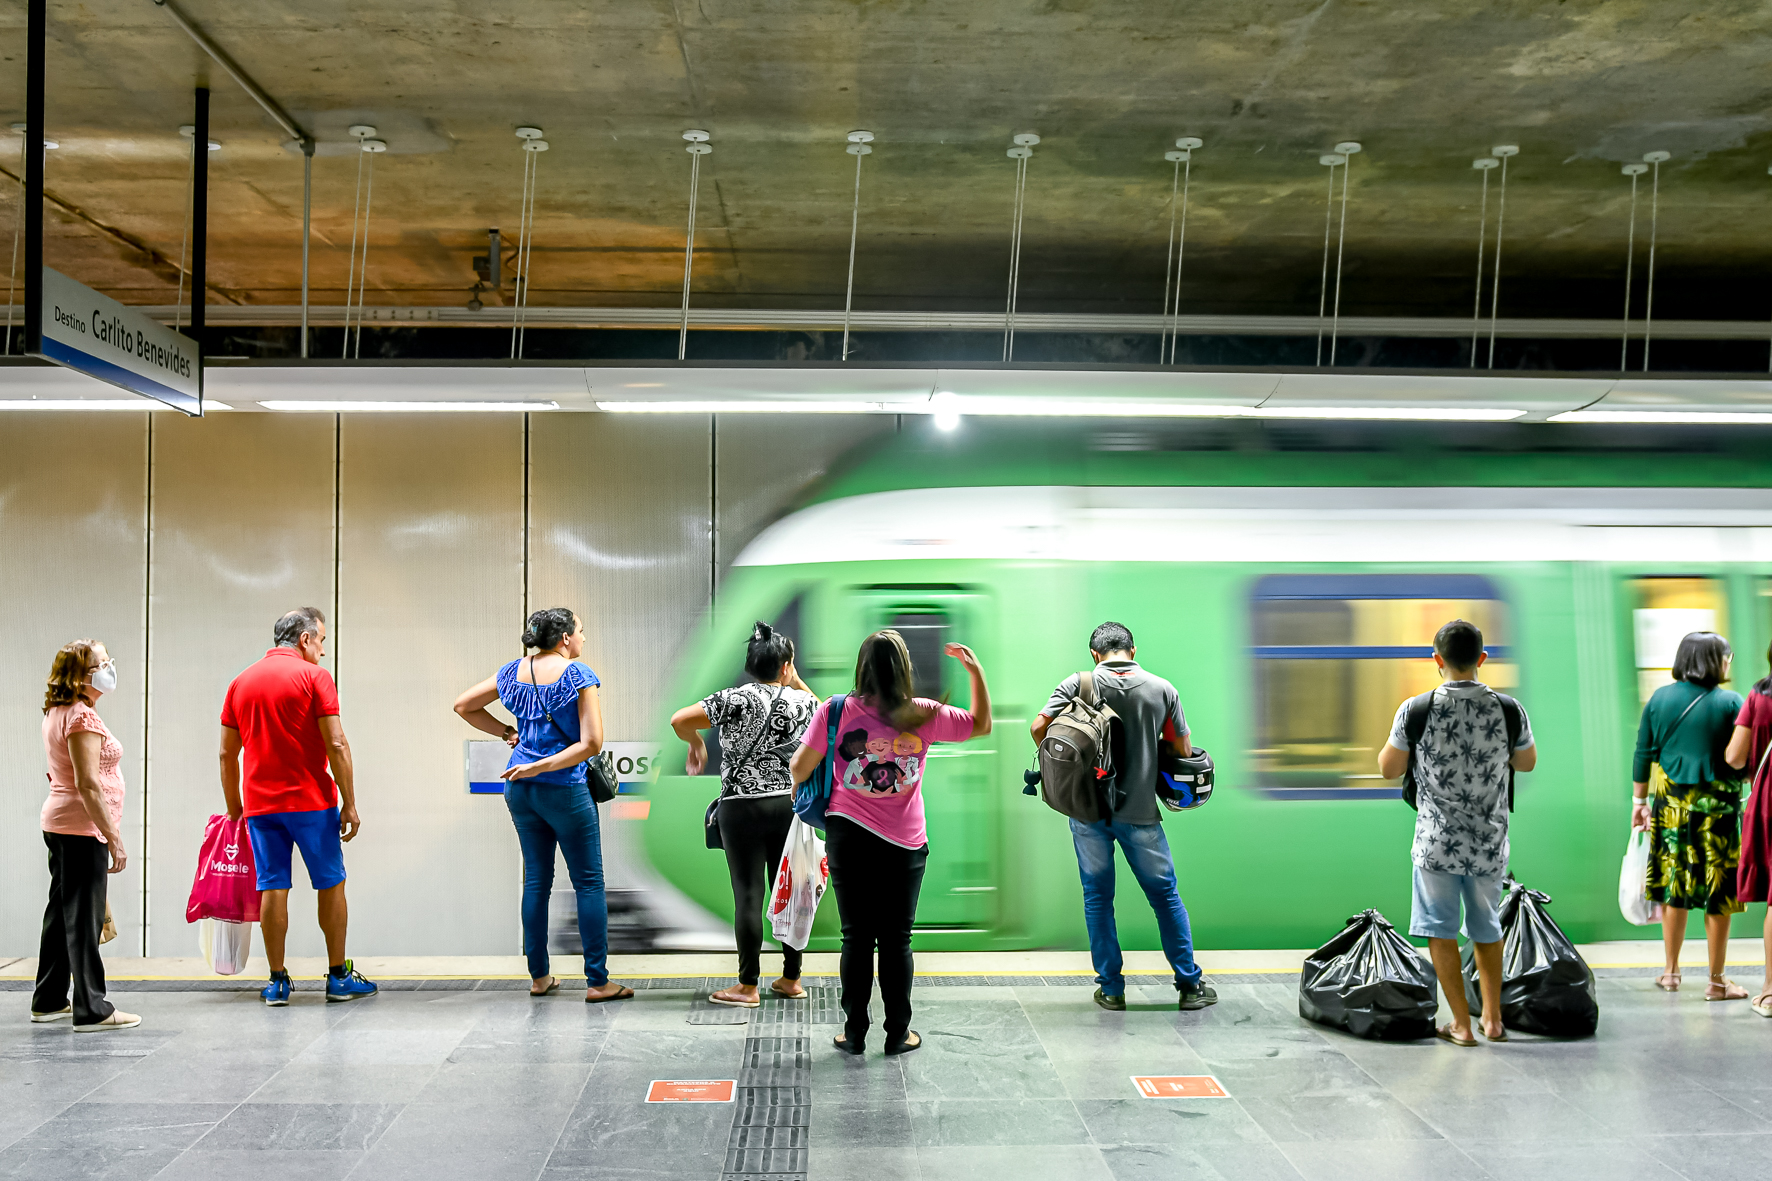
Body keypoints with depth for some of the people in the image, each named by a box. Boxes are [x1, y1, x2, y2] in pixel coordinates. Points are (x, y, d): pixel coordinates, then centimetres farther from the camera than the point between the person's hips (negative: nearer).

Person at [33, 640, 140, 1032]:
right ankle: (91, 1010, -3)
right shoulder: (83, 716, -17)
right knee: (84, 916, -7)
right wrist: (114, 837, -21)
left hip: (58, 823, 10)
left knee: (62, 911, 16)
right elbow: (88, 784, -22)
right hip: (82, 827, -10)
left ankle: (49, 1001, 25)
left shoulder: (56, 713, 14)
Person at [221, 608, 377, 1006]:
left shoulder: (241, 682, 11)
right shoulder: (314, 676, -5)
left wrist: (234, 809, 19)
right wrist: (349, 804, -8)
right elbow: (336, 745, -12)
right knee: (330, 885, 7)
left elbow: (227, 755, 12)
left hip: (260, 805, 4)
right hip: (311, 801, -4)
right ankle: (339, 976, 11)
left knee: (272, 889, 6)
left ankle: (278, 982, 7)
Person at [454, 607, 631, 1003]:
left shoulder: (514, 673, 7)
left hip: (520, 789, 6)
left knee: (536, 879, 14)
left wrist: (506, 732, 14)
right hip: (564, 791, -6)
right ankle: (597, 982, 1)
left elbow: (463, 705, 18)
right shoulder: (578, 675, -9)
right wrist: (541, 767, -13)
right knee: (589, 882, 1)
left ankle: (539, 977, 19)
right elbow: (592, 743, -17)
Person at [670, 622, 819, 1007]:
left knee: (748, 895, -1)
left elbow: (680, 720, -12)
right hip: (789, 805, 4)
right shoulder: (801, 702, 2)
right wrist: (796, 682, 23)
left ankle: (747, 987, 3)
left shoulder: (739, 699, -8)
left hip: (743, 806, -3)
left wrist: (696, 743, 7)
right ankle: (791, 979, 19)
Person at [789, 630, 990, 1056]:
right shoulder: (923, 716, -7)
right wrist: (976, 671, 13)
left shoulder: (836, 712, -8)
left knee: (856, 937, 9)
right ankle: (898, 1033, 16)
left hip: (848, 836, 0)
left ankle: (854, 1033, 14)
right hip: (904, 844, 0)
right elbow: (982, 724, 8)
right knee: (896, 940, 9)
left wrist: (798, 785, 21)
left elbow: (799, 768, -2)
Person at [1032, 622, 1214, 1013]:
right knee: (1165, 894, 12)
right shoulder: (1162, 689, -1)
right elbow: (1183, 750, 2)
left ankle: (1111, 988, 13)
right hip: (1140, 811, 0)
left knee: (1097, 896, 11)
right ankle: (1190, 985, 18)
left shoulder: (1078, 683, -4)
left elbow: (1039, 726, -11)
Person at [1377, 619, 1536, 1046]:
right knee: (1487, 928, 20)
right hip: (1490, 842, 3)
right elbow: (1528, 762, 11)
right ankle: (1493, 1019, 28)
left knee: (1440, 929, 10)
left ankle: (1461, 1025, 12)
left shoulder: (1416, 710, -13)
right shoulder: (1508, 710, -7)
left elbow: (1389, 769, -1)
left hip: (1437, 841, -3)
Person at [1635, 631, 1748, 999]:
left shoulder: (1659, 698, 3)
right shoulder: (1731, 702, -8)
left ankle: (1671, 972, 21)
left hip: (1669, 804, 4)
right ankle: (1716, 981, 9)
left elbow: (1643, 754, 5)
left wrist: (1639, 800, 13)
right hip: (1716, 807, -4)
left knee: (1674, 888, 13)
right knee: (1718, 893, 4)